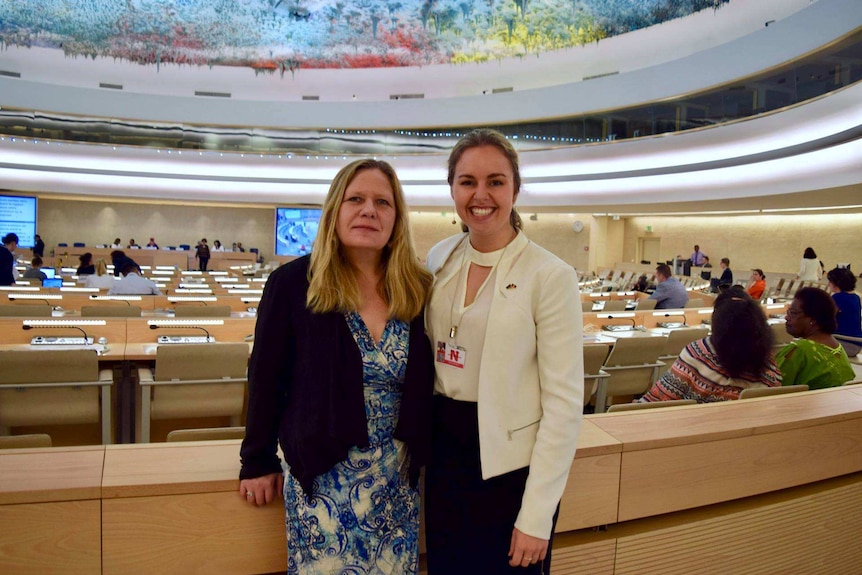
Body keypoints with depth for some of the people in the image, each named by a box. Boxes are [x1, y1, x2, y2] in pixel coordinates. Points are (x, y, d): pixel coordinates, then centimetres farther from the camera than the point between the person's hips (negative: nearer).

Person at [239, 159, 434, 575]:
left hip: (396, 475, 3)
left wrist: (421, 455, 5)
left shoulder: (417, 290, -3)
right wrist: (258, 461, -1)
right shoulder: (294, 282, -11)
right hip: (322, 474, -3)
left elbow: (424, 382, 6)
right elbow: (266, 375, -4)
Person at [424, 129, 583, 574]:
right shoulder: (439, 259, 1)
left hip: (510, 465, -4)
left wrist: (536, 517, -15)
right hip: (444, 453, 5)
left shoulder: (551, 276, -15)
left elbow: (564, 404, -14)